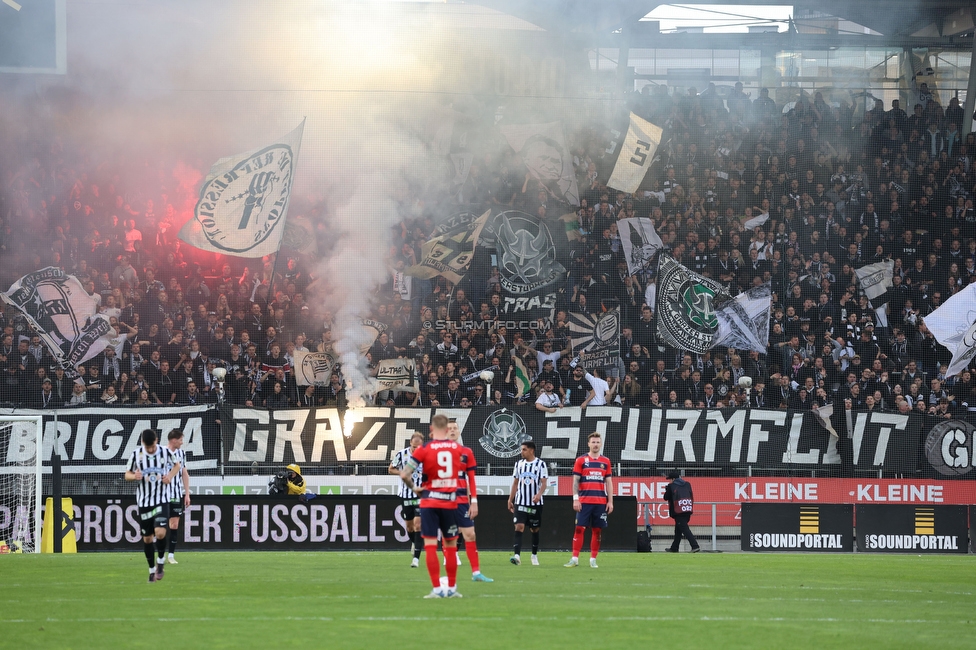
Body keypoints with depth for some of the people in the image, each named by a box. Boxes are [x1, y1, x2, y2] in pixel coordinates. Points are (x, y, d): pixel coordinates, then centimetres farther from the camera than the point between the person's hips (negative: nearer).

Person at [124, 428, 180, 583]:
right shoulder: (136, 454, -4)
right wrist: (134, 476, -18)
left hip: (162, 500, -1)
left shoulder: (166, 452, -5)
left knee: (160, 532, -19)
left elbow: (177, 465, 15)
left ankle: (161, 560, 6)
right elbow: (127, 474, 5)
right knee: (147, 537, 6)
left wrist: (170, 476, -5)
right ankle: (152, 569, 22)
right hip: (144, 501, 1)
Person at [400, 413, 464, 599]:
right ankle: (452, 588, 15)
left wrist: (414, 488, 4)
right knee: (451, 545, 12)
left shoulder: (424, 449, -7)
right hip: (450, 502, 3)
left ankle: (437, 589, -6)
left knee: (430, 545, -1)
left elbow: (404, 474, -12)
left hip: (429, 501, -3)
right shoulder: (457, 448, 2)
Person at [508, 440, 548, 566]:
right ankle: (517, 555, -23)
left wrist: (539, 494, -24)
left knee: (535, 529, 9)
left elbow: (544, 483, -6)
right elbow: (515, 483, 14)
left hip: (535, 503, -1)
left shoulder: (540, 464, -2)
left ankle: (534, 555, 24)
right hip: (520, 502, 2)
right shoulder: (519, 464, 9)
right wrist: (510, 500, 12)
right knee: (519, 527, -14)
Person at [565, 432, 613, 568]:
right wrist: (575, 499, -8)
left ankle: (593, 560, 8)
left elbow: (609, 483, 11)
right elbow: (575, 481, 1)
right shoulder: (581, 460, 3)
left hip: (601, 502, 2)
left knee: (597, 531, 2)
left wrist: (610, 501, 5)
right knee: (580, 528, -7)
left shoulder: (605, 462, 10)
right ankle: (574, 559, -5)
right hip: (584, 501, -2)